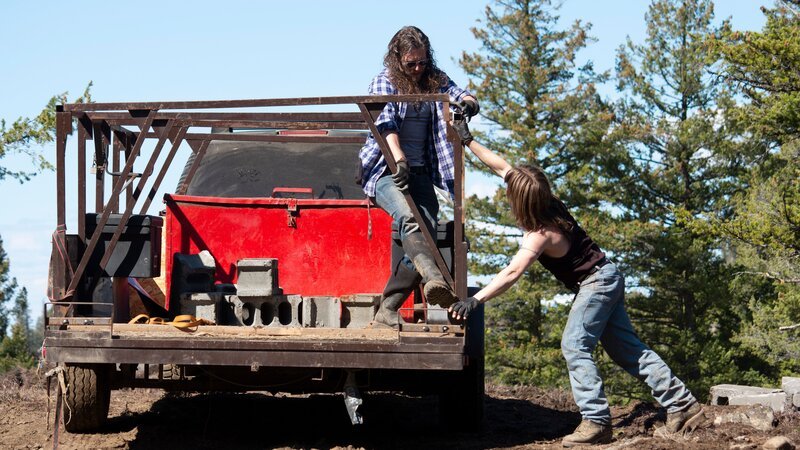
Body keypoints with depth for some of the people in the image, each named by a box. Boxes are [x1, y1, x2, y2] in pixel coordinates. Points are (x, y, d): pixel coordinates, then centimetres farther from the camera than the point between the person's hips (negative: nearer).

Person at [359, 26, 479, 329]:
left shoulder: (436, 80, 14)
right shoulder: (384, 81, 3)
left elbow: (461, 97, 0)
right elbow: (386, 122, -12)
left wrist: (468, 103, -27)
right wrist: (399, 159, -28)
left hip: (420, 172, 4)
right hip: (385, 169, -4)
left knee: (425, 235, -13)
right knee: (407, 217, -32)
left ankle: (386, 311, -9)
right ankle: (434, 279, -56)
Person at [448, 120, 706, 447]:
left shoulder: (541, 233, -26)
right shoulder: (547, 204, -4)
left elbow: (512, 273, -37)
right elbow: (501, 166, 3)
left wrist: (475, 300, -43)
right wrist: (468, 141, 2)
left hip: (596, 282, -10)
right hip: (604, 279, 10)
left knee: (575, 346, -16)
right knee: (628, 350, 10)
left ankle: (596, 422, -20)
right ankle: (683, 405, 10)